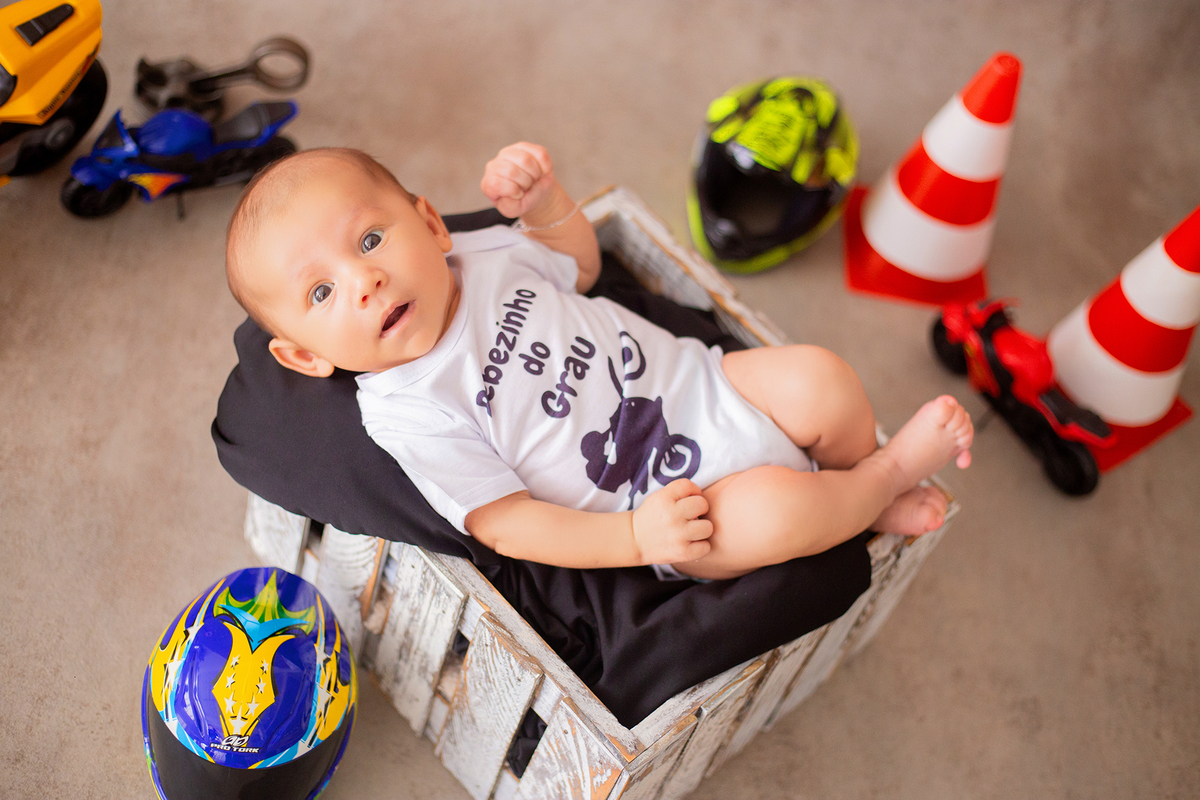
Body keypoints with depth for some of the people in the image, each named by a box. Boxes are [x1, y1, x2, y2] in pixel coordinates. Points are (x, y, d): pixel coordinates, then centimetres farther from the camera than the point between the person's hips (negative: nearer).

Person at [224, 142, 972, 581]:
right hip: (667, 499, -6)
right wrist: (634, 538, -28)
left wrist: (544, 199, -2)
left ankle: (868, 499, 17)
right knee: (767, 512, -30)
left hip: (700, 384, 6)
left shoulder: (484, 254, 0)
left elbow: (581, 264, 20)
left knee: (820, 379, -12)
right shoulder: (409, 415, -17)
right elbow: (505, 523, -17)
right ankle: (889, 474, 2)